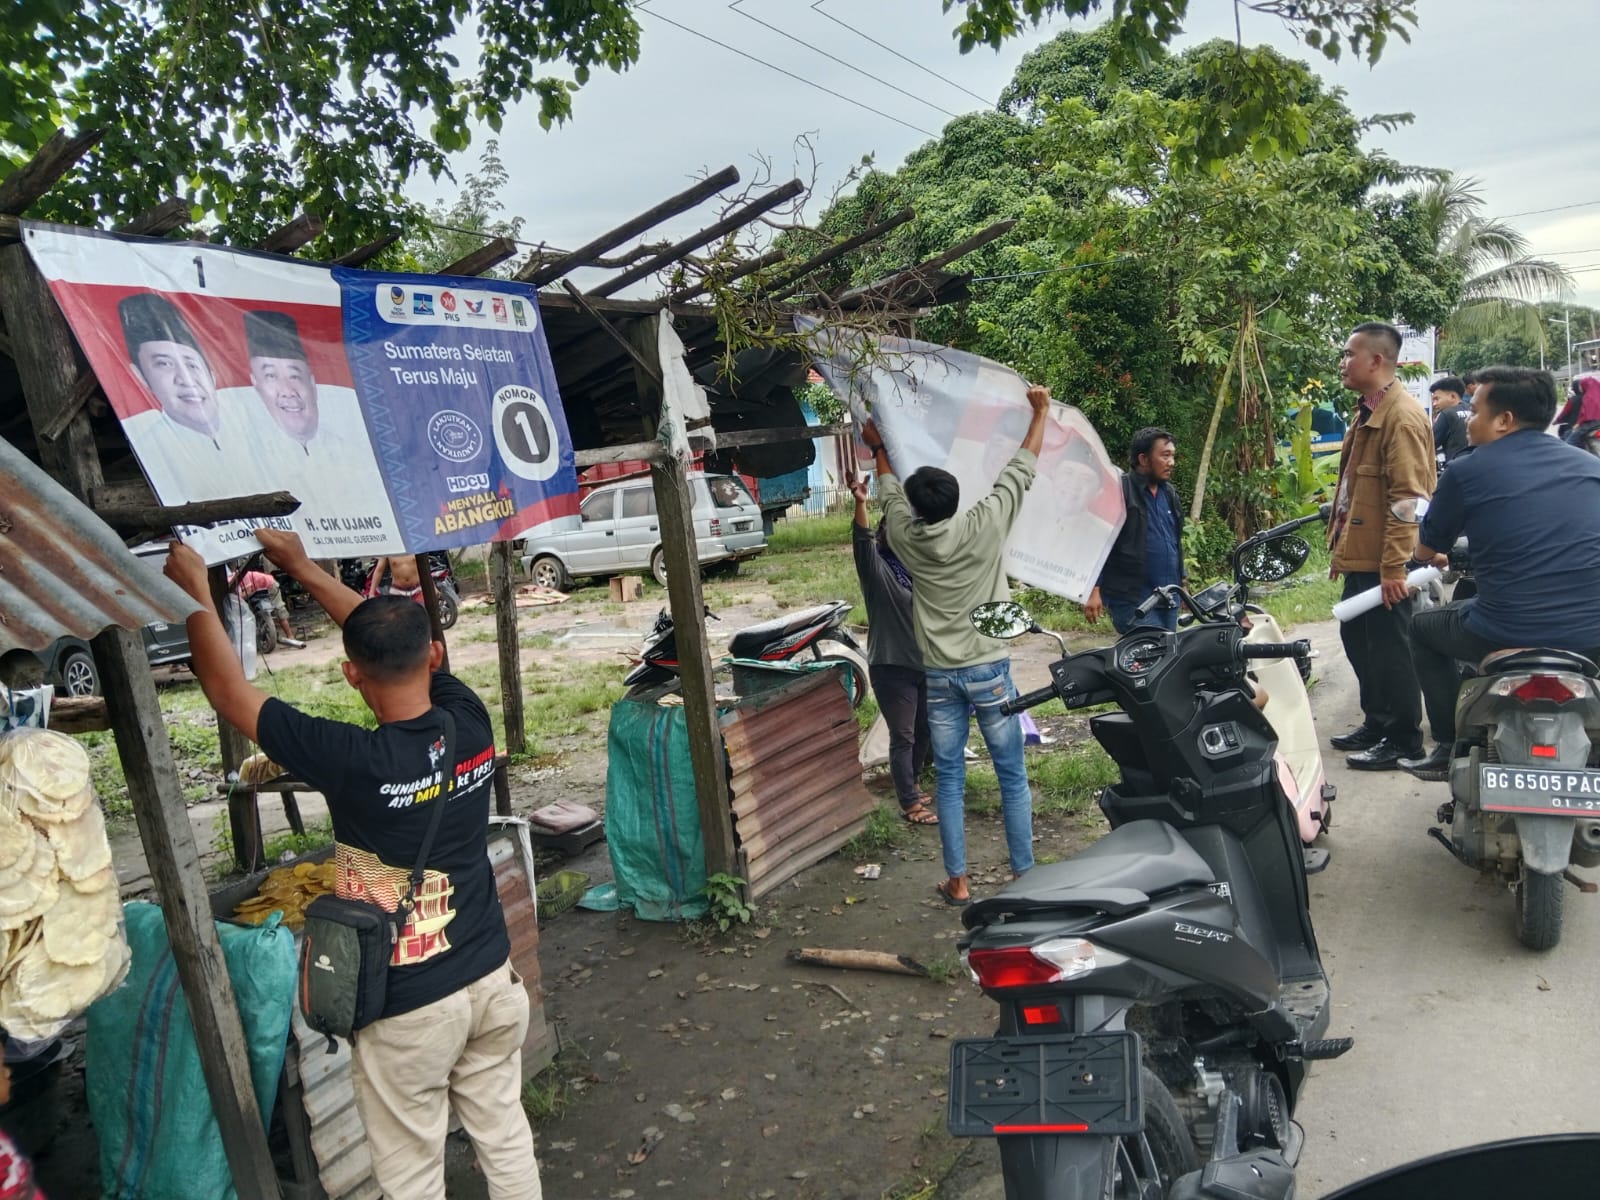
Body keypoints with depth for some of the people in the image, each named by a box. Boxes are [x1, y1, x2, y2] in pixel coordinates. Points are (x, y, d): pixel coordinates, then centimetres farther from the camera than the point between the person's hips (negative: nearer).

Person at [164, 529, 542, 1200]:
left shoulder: (355, 761, -25)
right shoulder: (470, 721, -11)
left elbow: (228, 691, -14)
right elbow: (399, 638, 6)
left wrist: (194, 591, -1)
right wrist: (302, 568, 14)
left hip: (409, 1004, -5)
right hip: (492, 975, 5)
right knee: (504, 1132, 21)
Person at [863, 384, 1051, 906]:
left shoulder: (907, 537, -4)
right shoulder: (984, 525, -11)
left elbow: (891, 492, 16)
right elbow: (1021, 469, 1)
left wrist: (879, 448, 35)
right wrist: (1040, 412, 15)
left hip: (940, 676, 2)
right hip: (989, 670, -2)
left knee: (949, 780, 10)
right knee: (1012, 776, 9)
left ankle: (958, 881, 14)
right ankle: (1023, 874, 16)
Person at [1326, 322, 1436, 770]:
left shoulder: (1402, 416, -16)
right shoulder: (1367, 412, 15)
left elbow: (1408, 499, -21)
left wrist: (1393, 566, -23)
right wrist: (1342, 547, 21)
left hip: (1385, 562, -10)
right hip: (1361, 556, 10)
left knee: (1389, 650, 0)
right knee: (1358, 639, 18)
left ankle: (1403, 741, 13)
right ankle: (1376, 723, 33)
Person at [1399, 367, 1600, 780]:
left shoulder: (1467, 471, -4)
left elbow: (1425, 551, 9)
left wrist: (1440, 554, 33)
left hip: (1507, 636, -4)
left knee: (1423, 627, 25)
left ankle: (1451, 748, 24)